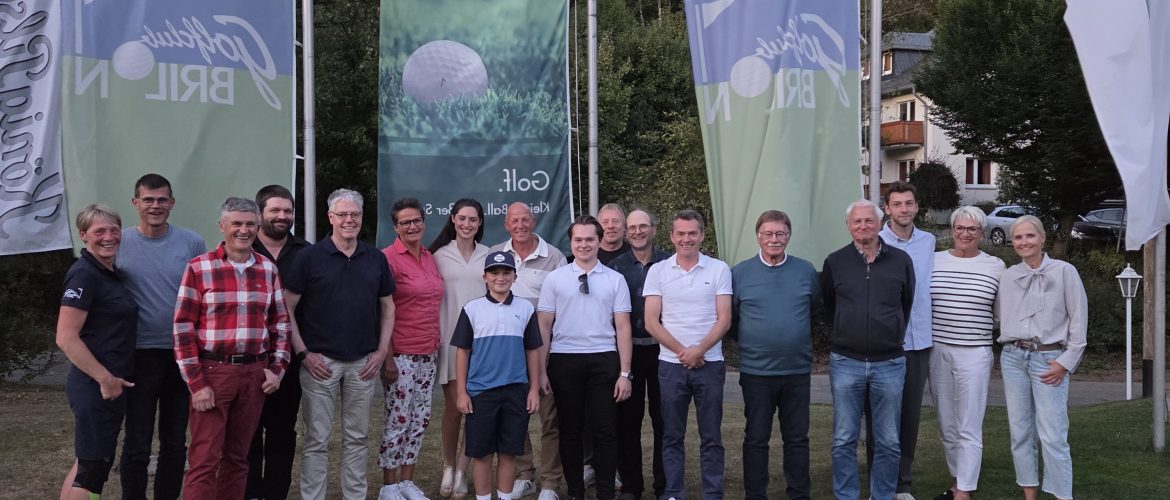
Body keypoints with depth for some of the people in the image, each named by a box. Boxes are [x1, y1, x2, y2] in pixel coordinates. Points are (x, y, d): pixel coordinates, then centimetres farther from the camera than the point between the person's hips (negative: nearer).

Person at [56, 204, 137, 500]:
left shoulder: (111, 273, 11)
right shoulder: (84, 275, -15)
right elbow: (66, 338, -22)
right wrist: (106, 379, -18)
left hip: (112, 386, 9)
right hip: (96, 388, -9)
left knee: (86, 464, 16)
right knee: (92, 467, -3)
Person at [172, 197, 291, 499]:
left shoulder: (268, 269, 8)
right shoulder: (199, 268, -5)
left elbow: (280, 322, 14)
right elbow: (183, 328, -7)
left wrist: (276, 368, 4)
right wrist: (196, 383, -11)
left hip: (254, 374, 4)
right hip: (213, 371, -4)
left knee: (238, 456, 12)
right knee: (205, 459, -3)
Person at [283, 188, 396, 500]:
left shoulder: (376, 259, 7)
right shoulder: (310, 257, -3)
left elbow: (387, 307, 13)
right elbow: (287, 307, -4)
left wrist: (382, 352, 4)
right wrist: (303, 353, -9)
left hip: (364, 362, 3)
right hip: (320, 361, -3)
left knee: (356, 438, 12)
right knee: (317, 438, 3)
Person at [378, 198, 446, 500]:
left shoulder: (429, 257, 10)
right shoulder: (388, 257, -10)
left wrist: (436, 344, 14)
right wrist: (387, 355, -15)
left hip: (428, 353, 7)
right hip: (401, 353, -7)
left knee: (421, 419, 11)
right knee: (398, 421, -1)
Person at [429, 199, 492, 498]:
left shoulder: (489, 255, 8)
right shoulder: (440, 255, 3)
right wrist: (435, 335, -2)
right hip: (451, 337, -1)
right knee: (453, 406, 2)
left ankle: (463, 470, 12)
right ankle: (449, 467, 19)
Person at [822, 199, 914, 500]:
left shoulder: (901, 261, 1)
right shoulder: (835, 262, 2)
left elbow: (907, 305, 14)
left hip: (889, 364, 0)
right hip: (845, 363, 0)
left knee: (888, 442, 7)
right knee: (844, 441, 6)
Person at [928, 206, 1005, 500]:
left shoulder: (996, 266, 0)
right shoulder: (934, 260, 4)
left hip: (975, 354, -3)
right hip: (937, 352, 3)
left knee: (969, 428, -2)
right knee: (946, 426, 12)